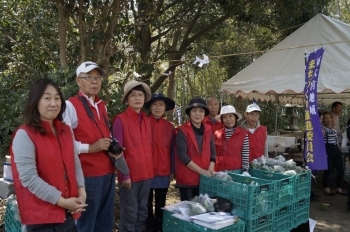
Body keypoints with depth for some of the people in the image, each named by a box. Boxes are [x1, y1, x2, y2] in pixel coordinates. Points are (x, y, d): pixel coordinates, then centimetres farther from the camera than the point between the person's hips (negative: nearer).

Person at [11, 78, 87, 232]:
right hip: (41, 215, -6)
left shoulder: (66, 131, 8)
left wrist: (81, 190, -5)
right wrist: (61, 200, -17)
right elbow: (28, 177, -18)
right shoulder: (25, 134, -12)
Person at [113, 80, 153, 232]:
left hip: (146, 173, 6)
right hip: (129, 175, -6)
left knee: (142, 213, 16)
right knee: (129, 214, 3)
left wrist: (150, 169, 9)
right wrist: (124, 175, -12)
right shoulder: (121, 120, -9)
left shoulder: (147, 120, 8)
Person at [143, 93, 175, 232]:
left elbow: (172, 150, 7)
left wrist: (173, 170, 6)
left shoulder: (169, 127, 4)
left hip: (164, 172, 2)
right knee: (147, 203, 10)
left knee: (161, 203, 12)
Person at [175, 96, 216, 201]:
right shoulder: (182, 130, -8)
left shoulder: (208, 130, 8)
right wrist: (201, 171, -18)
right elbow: (182, 155, -15)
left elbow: (213, 152, 9)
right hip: (187, 178, -5)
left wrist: (210, 170, -8)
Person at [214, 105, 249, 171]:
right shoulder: (217, 133, 2)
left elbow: (245, 156, -3)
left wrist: (245, 172, -6)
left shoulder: (243, 134, -5)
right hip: (218, 171, 2)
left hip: (235, 170, -2)